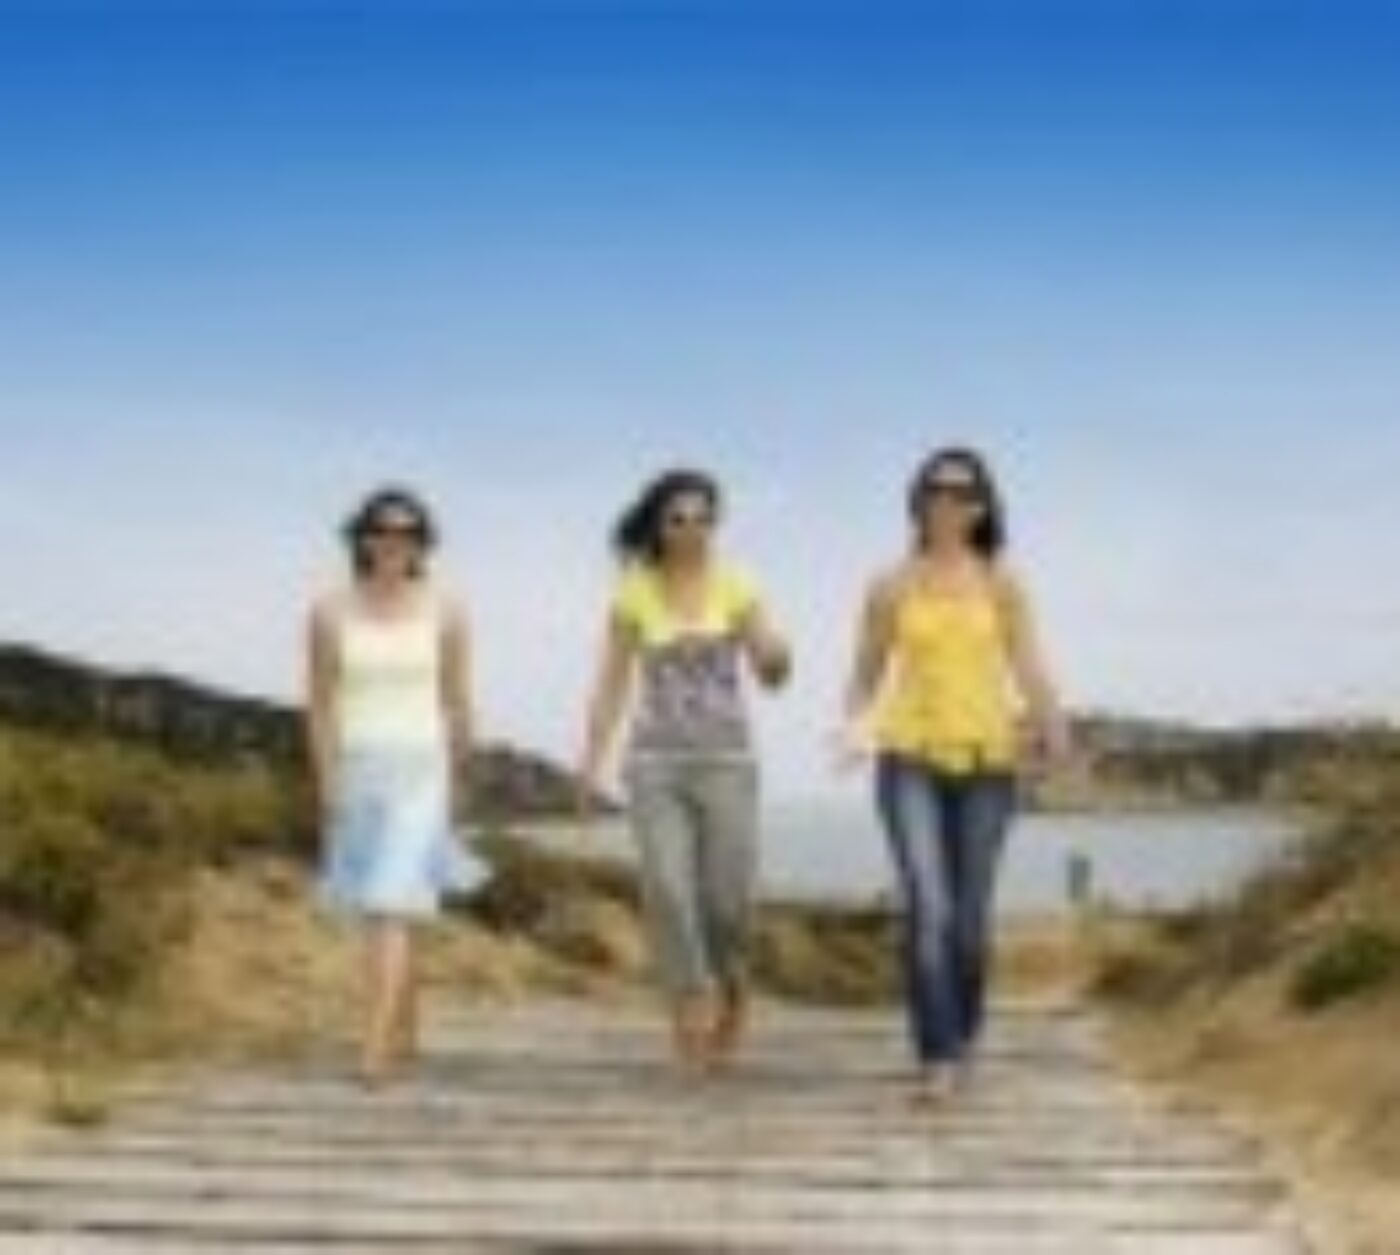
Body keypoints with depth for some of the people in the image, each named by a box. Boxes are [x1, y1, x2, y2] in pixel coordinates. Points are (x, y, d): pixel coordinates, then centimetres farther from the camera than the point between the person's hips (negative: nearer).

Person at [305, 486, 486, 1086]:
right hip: (354, 772, 2)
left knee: (392, 908, -15)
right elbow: (319, 703, 0)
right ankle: (406, 1034, 32)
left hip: (419, 773, -2)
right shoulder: (330, 611, -2)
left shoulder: (445, 610, -3)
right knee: (383, 908, 13)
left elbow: (458, 701, 6)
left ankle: (375, 1049, -19)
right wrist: (326, 785, -4)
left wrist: (455, 779, 12)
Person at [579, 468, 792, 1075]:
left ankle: (729, 979, 28)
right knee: (667, 889, -13)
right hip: (656, 760, 0)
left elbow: (771, 674, -4)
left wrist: (776, 657, -27)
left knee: (727, 897, -3)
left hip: (726, 759, 0)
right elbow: (612, 683, 5)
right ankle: (694, 1010, -1)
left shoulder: (735, 587, 1)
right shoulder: (634, 593, 3)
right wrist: (592, 761, -3)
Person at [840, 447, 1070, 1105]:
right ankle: (936, 1062, -15)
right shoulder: (890, 587, 4)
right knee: (926, 909, -17)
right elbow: (865, 678, 10)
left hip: (984, 762, 1)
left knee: (969, 919, 5)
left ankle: (963, 1038, 31)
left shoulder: (1002, 584, 2)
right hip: (911, 760, -1)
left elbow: (1030, 669, -5)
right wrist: (857, 728, -12)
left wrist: (1050, 728, -25)